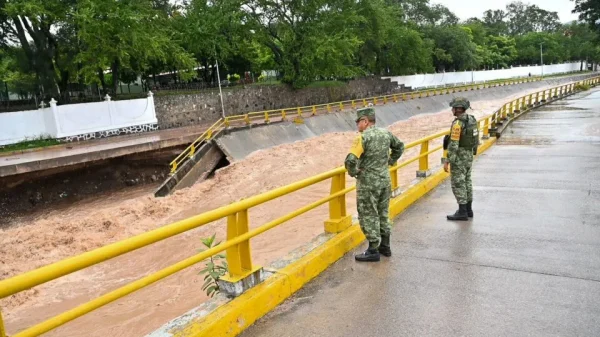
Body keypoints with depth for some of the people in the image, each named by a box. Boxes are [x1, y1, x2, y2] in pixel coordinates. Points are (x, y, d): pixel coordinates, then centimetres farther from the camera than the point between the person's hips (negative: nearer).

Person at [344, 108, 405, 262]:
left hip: (368, 184, -7)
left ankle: (373, 251, 10)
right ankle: (385, 246, 29)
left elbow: (350, 161, -28)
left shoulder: (363, 137, -19)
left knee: (368, 216, 4)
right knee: (383, 214, 19)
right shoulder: (386, 133, 4)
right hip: (385, 181, 7)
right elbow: (400, 146, 21)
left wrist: (353, 172, -10)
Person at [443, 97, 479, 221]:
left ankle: (462, 212, 1)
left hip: (459, 157, -9)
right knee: (466, 182, 15)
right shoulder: (471, 119, 7)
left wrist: (447, 161, -21)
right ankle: (468, 209, 21)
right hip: (468, 155, 9)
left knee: (458, 184, -3)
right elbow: (475, 138, 15)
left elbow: (453, 145, -25)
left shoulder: (458, 123, -22)